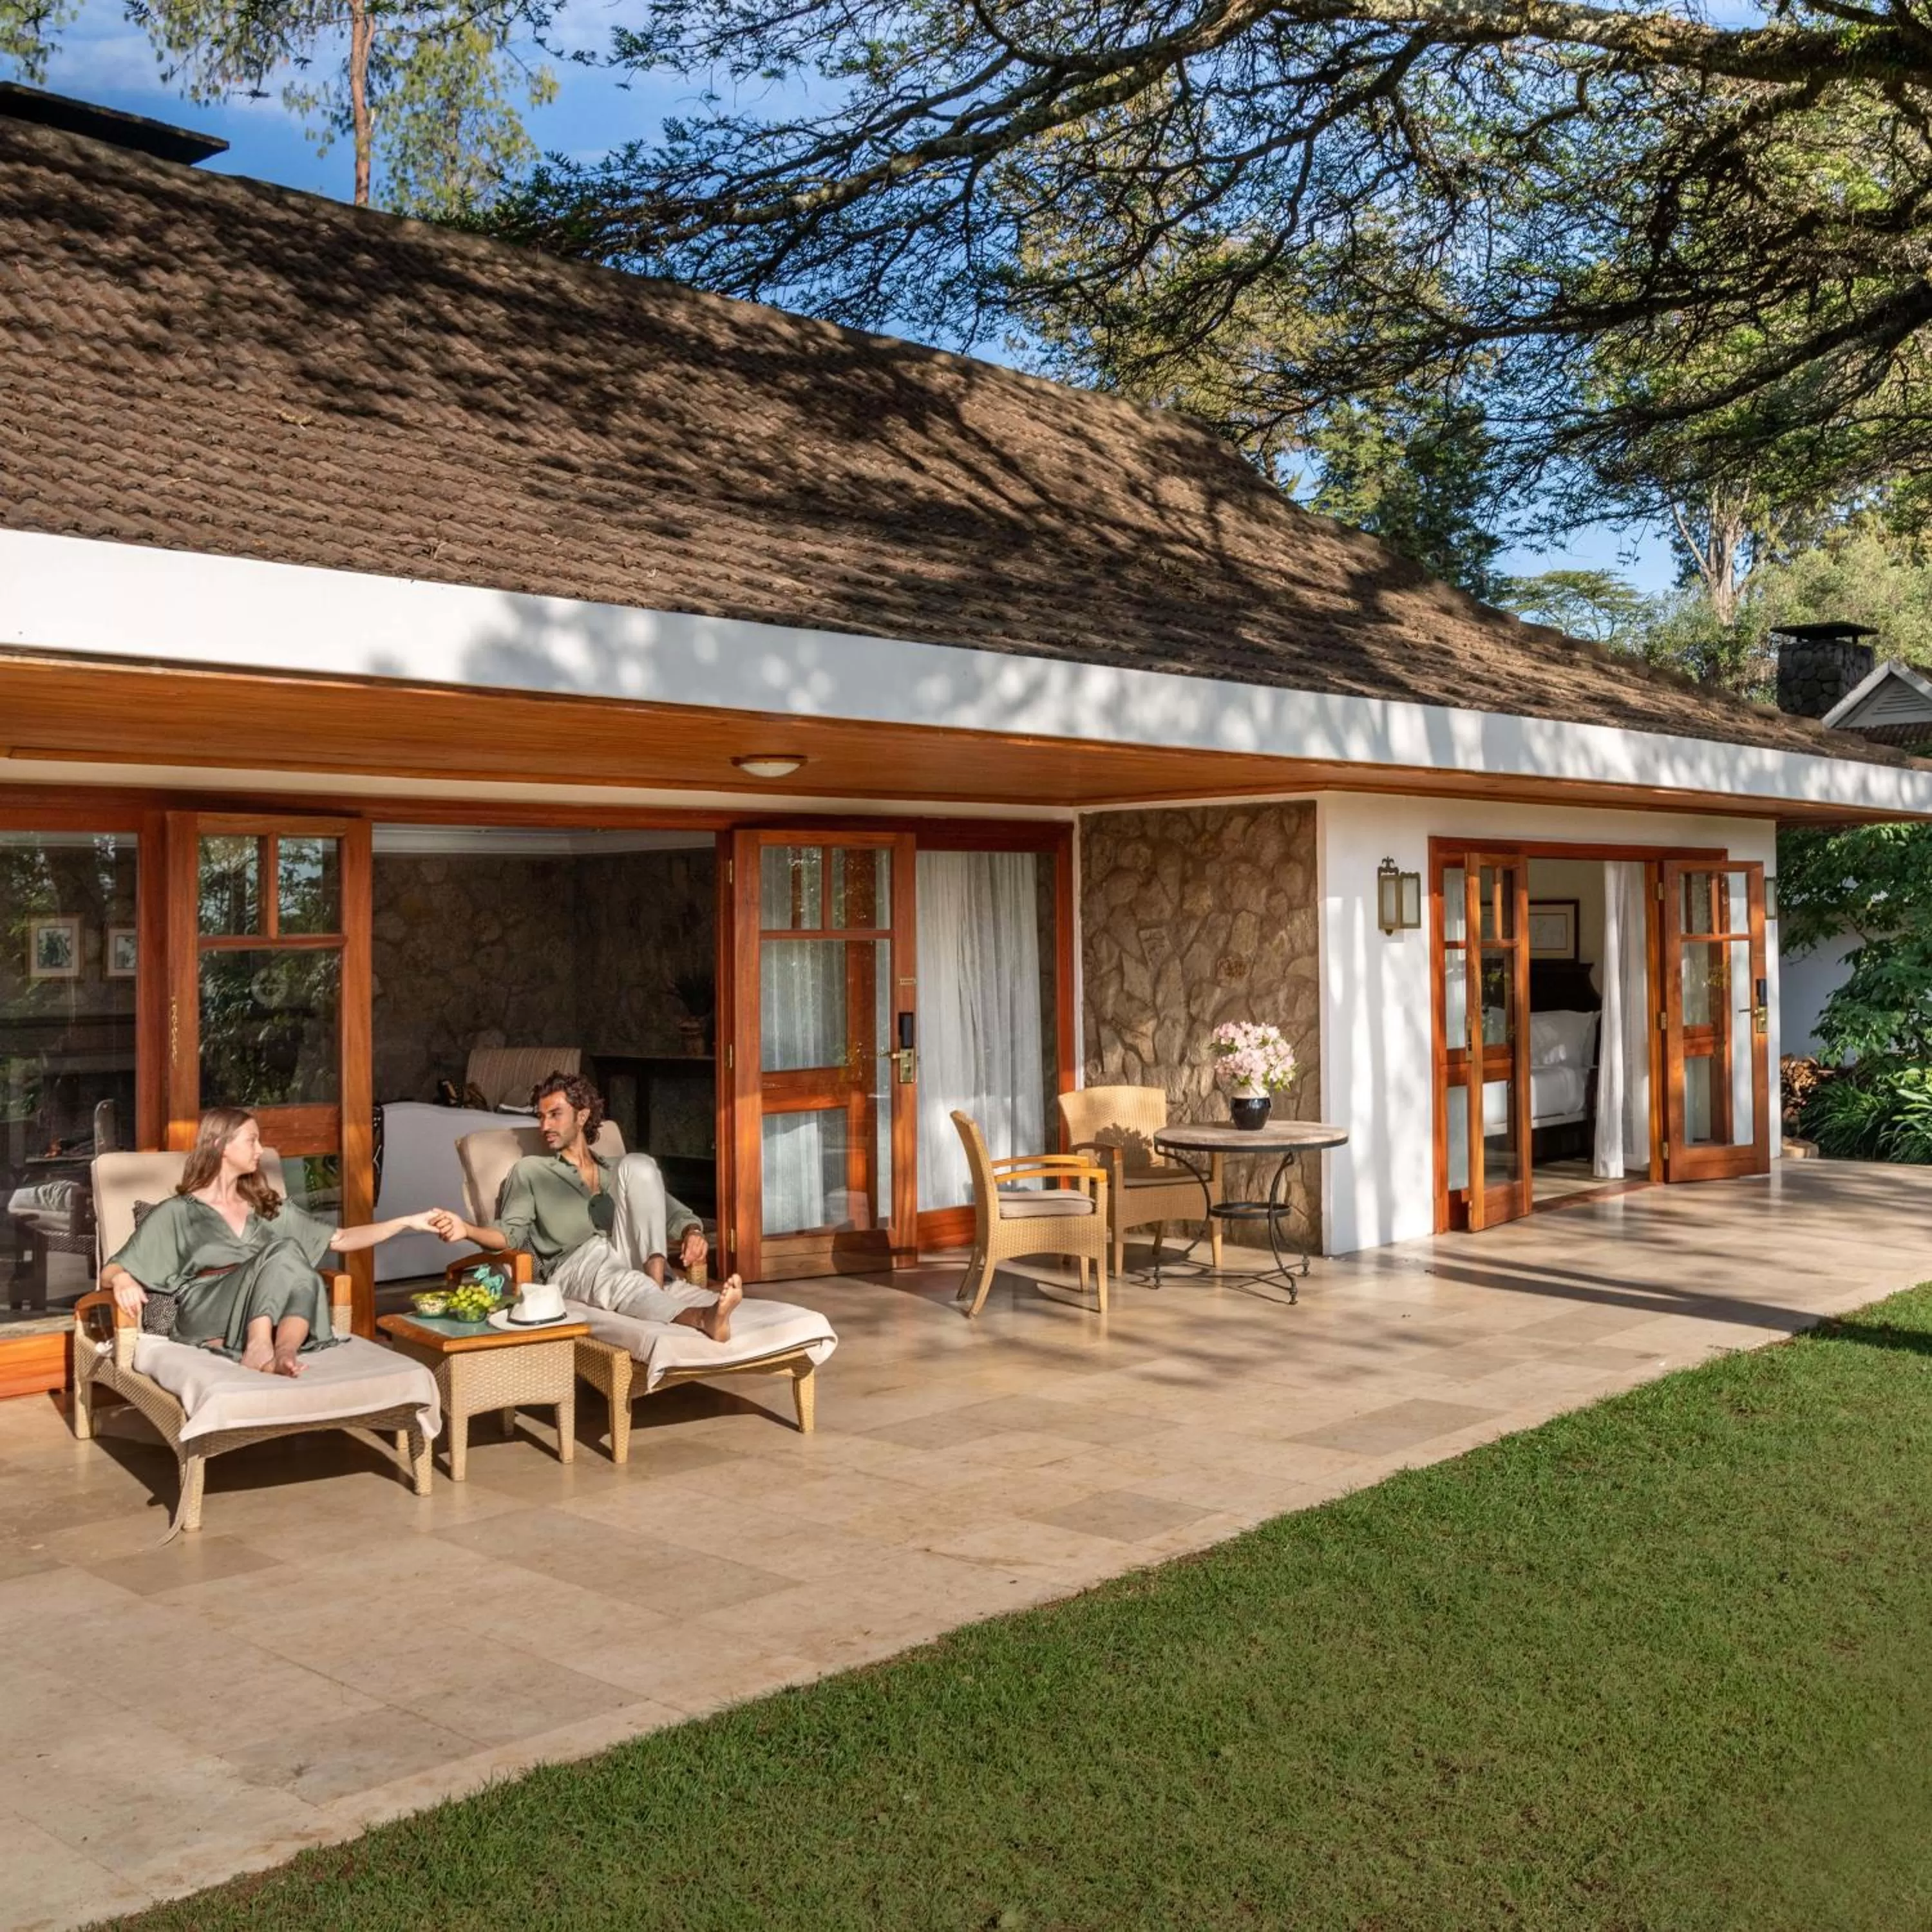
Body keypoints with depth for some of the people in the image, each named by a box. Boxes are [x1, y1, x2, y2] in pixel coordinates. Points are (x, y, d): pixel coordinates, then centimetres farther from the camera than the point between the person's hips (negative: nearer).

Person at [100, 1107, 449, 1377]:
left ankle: (283, 1354, -54)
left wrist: (409, 1222, 13)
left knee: (305, 1279, -31)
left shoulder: (266, 1207, 26)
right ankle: (260, 1349, -44)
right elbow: (111, 1272, 9)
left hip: (271, 1319, 3)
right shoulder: (178, 1212, 13)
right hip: (206, 1317, -3)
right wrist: (122, 1281, -17)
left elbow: (339, 1240, 22)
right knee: (283, 1251, -28)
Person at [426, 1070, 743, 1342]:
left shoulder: (618, 1171, 29)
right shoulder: (530, 1170, 23)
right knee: (620, 1282, -40)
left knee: (638, 1165, -15)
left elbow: (672, 1210, 19)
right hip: (575, 1264, -3)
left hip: (628, 1254, 3)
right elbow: (512, 1232, 9)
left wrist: (692, 1231, -6)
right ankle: (702, 1317, -69)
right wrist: (467, 1230, -12)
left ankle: (656, 1276, -29)